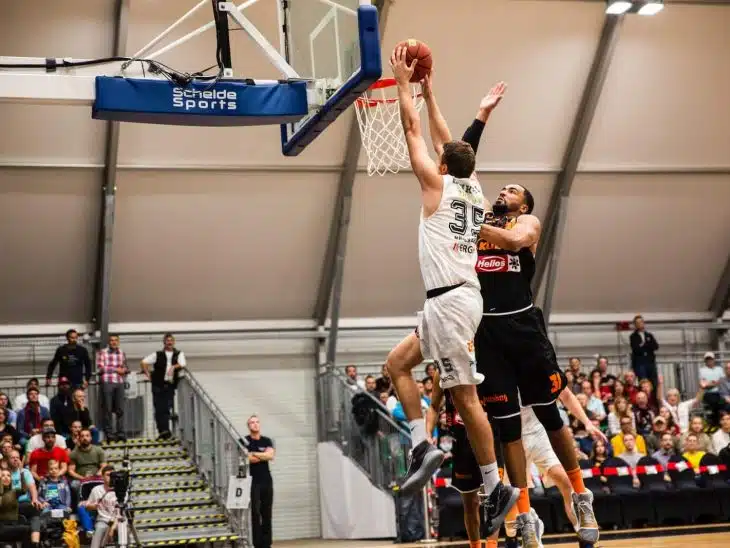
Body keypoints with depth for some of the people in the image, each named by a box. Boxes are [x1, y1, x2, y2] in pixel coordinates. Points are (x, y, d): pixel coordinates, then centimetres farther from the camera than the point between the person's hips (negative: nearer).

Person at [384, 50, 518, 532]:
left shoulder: (439, 184, -3)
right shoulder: (474, 188, 15)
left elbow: (413, 129, 2)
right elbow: (446, 139, 27)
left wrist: (403, 82, 12)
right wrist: (427, 90, 33)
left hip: (450, 299, -8)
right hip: (456, 298, 8)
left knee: (465, 397, -6)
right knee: (398, 363, 14)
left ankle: (497, 488, -5)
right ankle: (423, 447, 7)